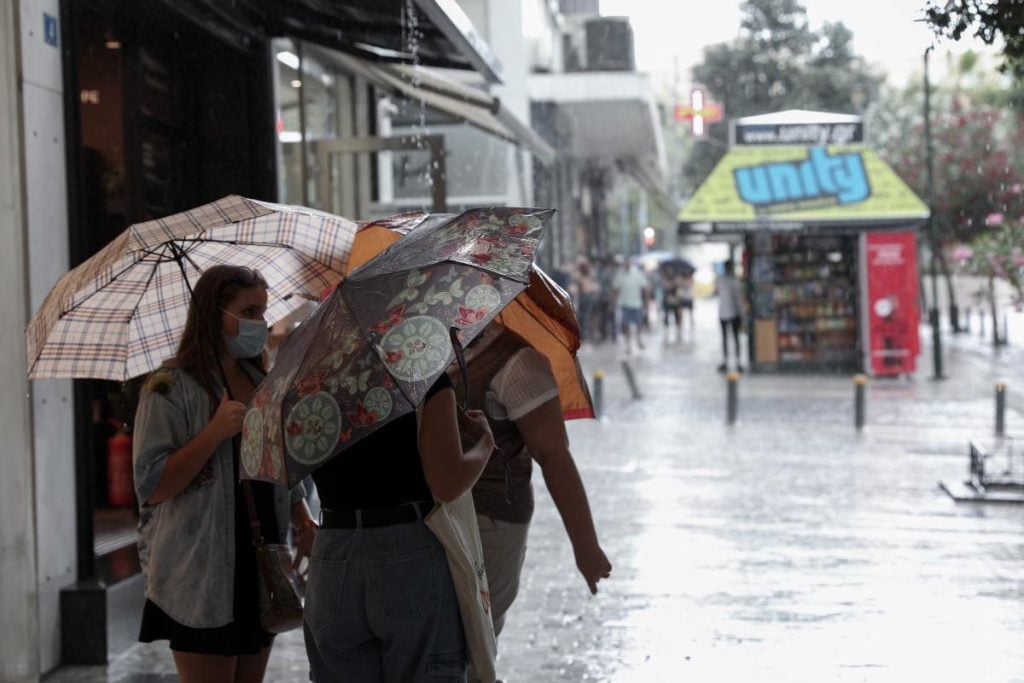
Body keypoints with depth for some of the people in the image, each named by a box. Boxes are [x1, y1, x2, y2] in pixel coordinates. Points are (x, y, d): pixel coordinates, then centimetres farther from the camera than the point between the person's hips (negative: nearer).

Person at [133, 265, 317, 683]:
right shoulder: (172, 389, -9)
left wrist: (302, 519, 3)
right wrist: (215, 432, -23)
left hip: (263, 566, 7)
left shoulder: (264, 385, 11)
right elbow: (151, 487, -16)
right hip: (202, 577, -6)